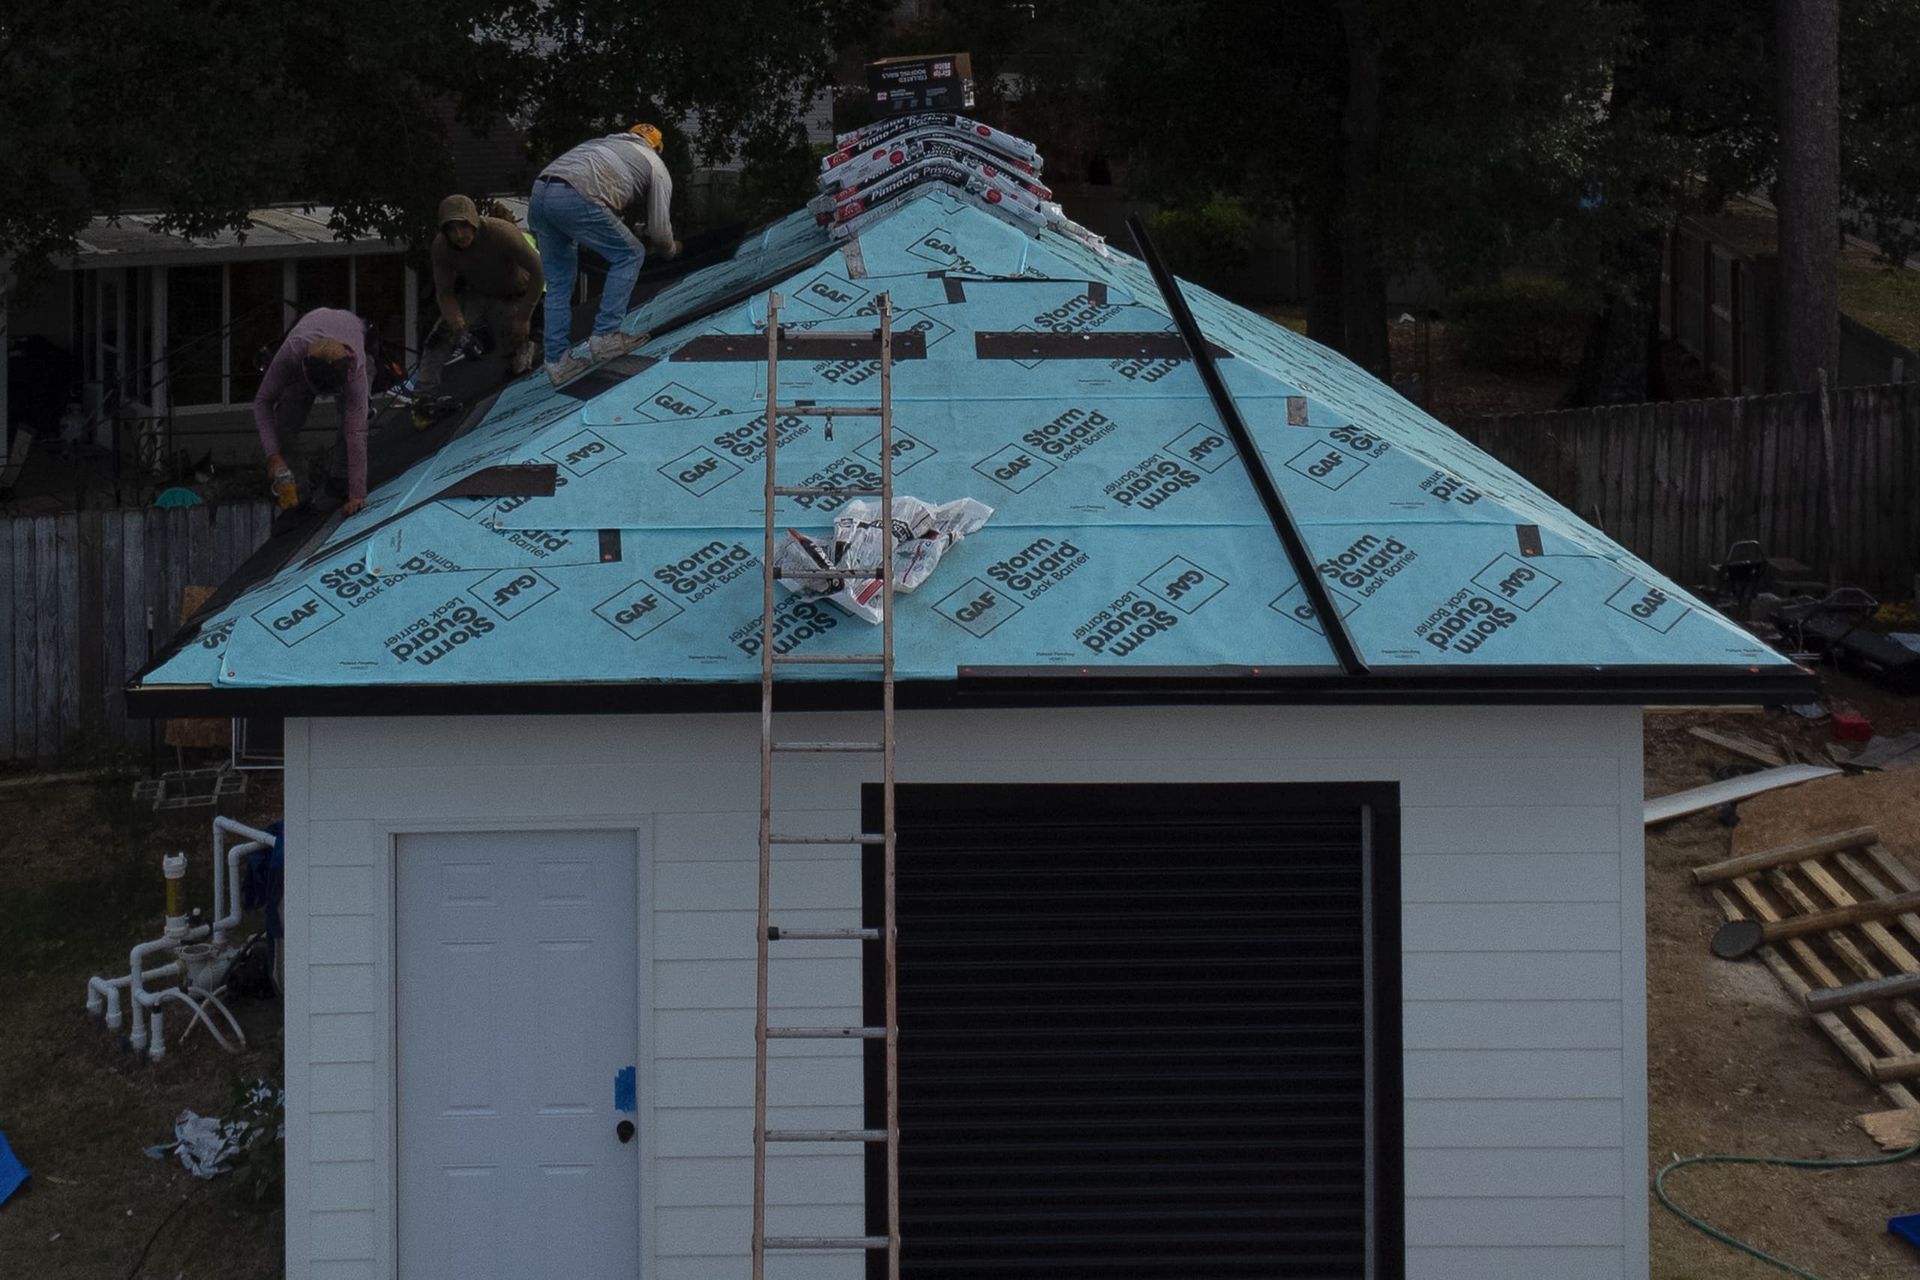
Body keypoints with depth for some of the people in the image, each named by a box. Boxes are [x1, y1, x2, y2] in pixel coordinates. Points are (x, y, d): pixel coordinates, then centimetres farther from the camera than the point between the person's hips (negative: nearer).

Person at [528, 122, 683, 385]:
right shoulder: (656, 166, 22)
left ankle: (558, 361, 16)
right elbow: (659, 231, 18)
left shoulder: (602, 143, 38)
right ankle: (605, 337, 7)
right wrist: (672, 249, 39)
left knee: (558, 284, 17)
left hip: (538, 195, 6)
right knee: (629, 256, 13)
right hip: (576, 200, -6)